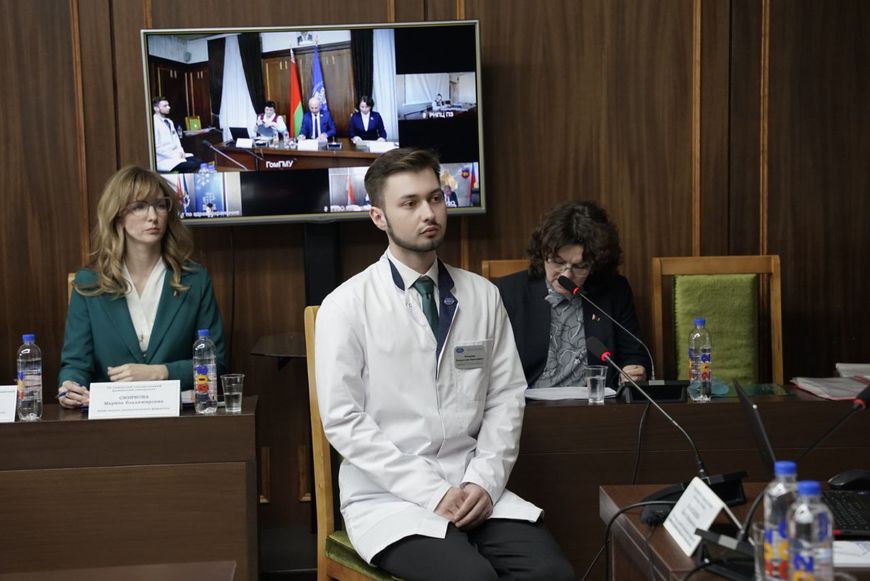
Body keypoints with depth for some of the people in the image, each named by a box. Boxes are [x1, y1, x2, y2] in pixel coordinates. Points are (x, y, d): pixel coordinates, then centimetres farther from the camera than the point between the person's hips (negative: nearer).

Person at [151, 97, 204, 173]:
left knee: (199, 161, -10)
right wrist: (174, 155, -16)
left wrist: (180, 151, 2)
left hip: (175, 154, 9)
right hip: (164, 160, -9)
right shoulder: (154, 124, -13)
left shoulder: (169, 122, 15)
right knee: (192, 166, -24)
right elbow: (156, 147, -18)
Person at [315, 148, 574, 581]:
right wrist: (432, 492, -14)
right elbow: (343, 421, -9)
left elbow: (506, 396, 8)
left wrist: (485, 481, -7)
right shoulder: (346, 306, -5)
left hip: (473, 488, 3)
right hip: (389, 495, -3)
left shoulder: (483, 296, 7)